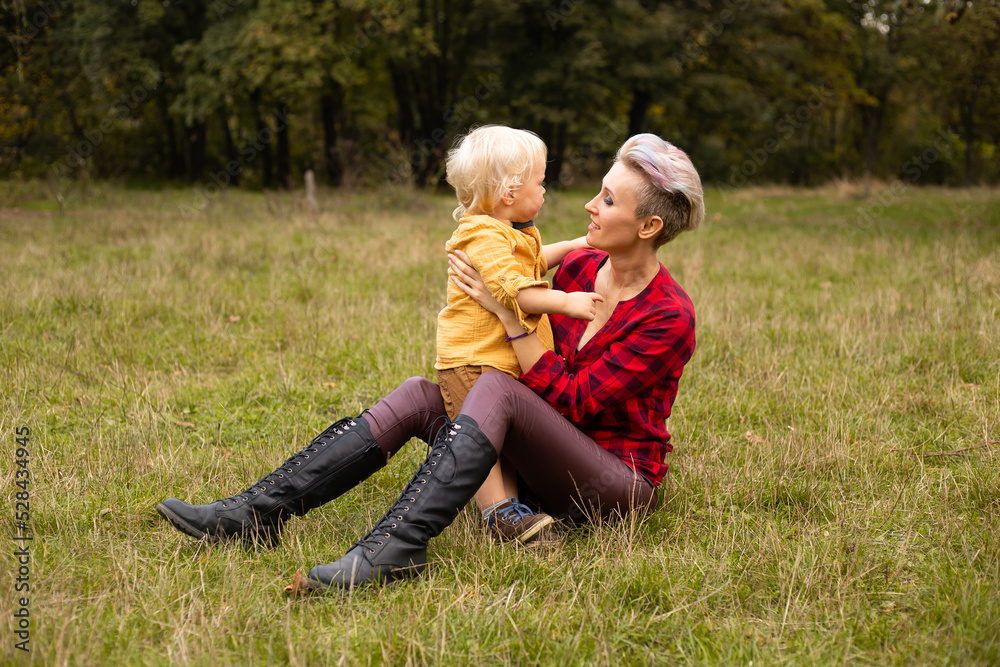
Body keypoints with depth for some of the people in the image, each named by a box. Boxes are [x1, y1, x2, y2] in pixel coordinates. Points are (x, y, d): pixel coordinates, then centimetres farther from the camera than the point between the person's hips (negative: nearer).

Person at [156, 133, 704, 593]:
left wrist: (505, 311, -20)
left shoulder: (669, 318, -17)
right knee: (418, 396, -11)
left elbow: (568, 401, -20)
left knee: (496, 388, -31)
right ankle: (257, 511, -18)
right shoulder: (577, 267, 5)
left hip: (620, 481, -7)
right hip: (543, 468, 7)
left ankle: (394, 547, -45)